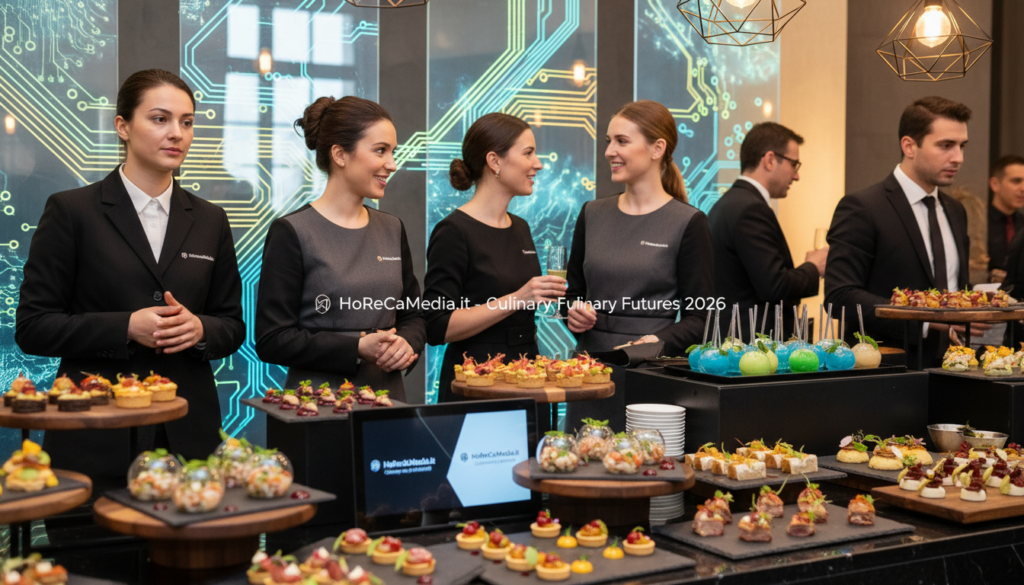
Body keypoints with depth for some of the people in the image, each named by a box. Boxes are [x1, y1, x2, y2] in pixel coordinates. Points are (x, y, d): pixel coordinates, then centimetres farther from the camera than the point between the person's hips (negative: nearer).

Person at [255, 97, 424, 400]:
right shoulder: (291, 233, -9)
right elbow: (272, 340, -12)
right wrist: (357, 349, -20)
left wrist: (406, 344, -8)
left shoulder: (393, 229, 9)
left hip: (388, 395, 5)